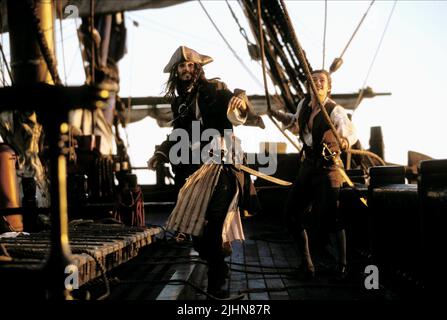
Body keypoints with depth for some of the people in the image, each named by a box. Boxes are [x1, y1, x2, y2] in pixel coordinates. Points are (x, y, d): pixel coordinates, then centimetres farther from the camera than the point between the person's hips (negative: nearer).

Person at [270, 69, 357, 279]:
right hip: (308, 165, 7)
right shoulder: (304, 105, 2)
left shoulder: (335, 111, -17)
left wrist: (344, 141, -53)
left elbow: (351, 132, -32)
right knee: (292, 211, 5)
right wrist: (279, 115, 9)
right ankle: (306, 259, 21)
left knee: (331, 215, -9)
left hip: (328, 167, -6)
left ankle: (342, 264, 10)